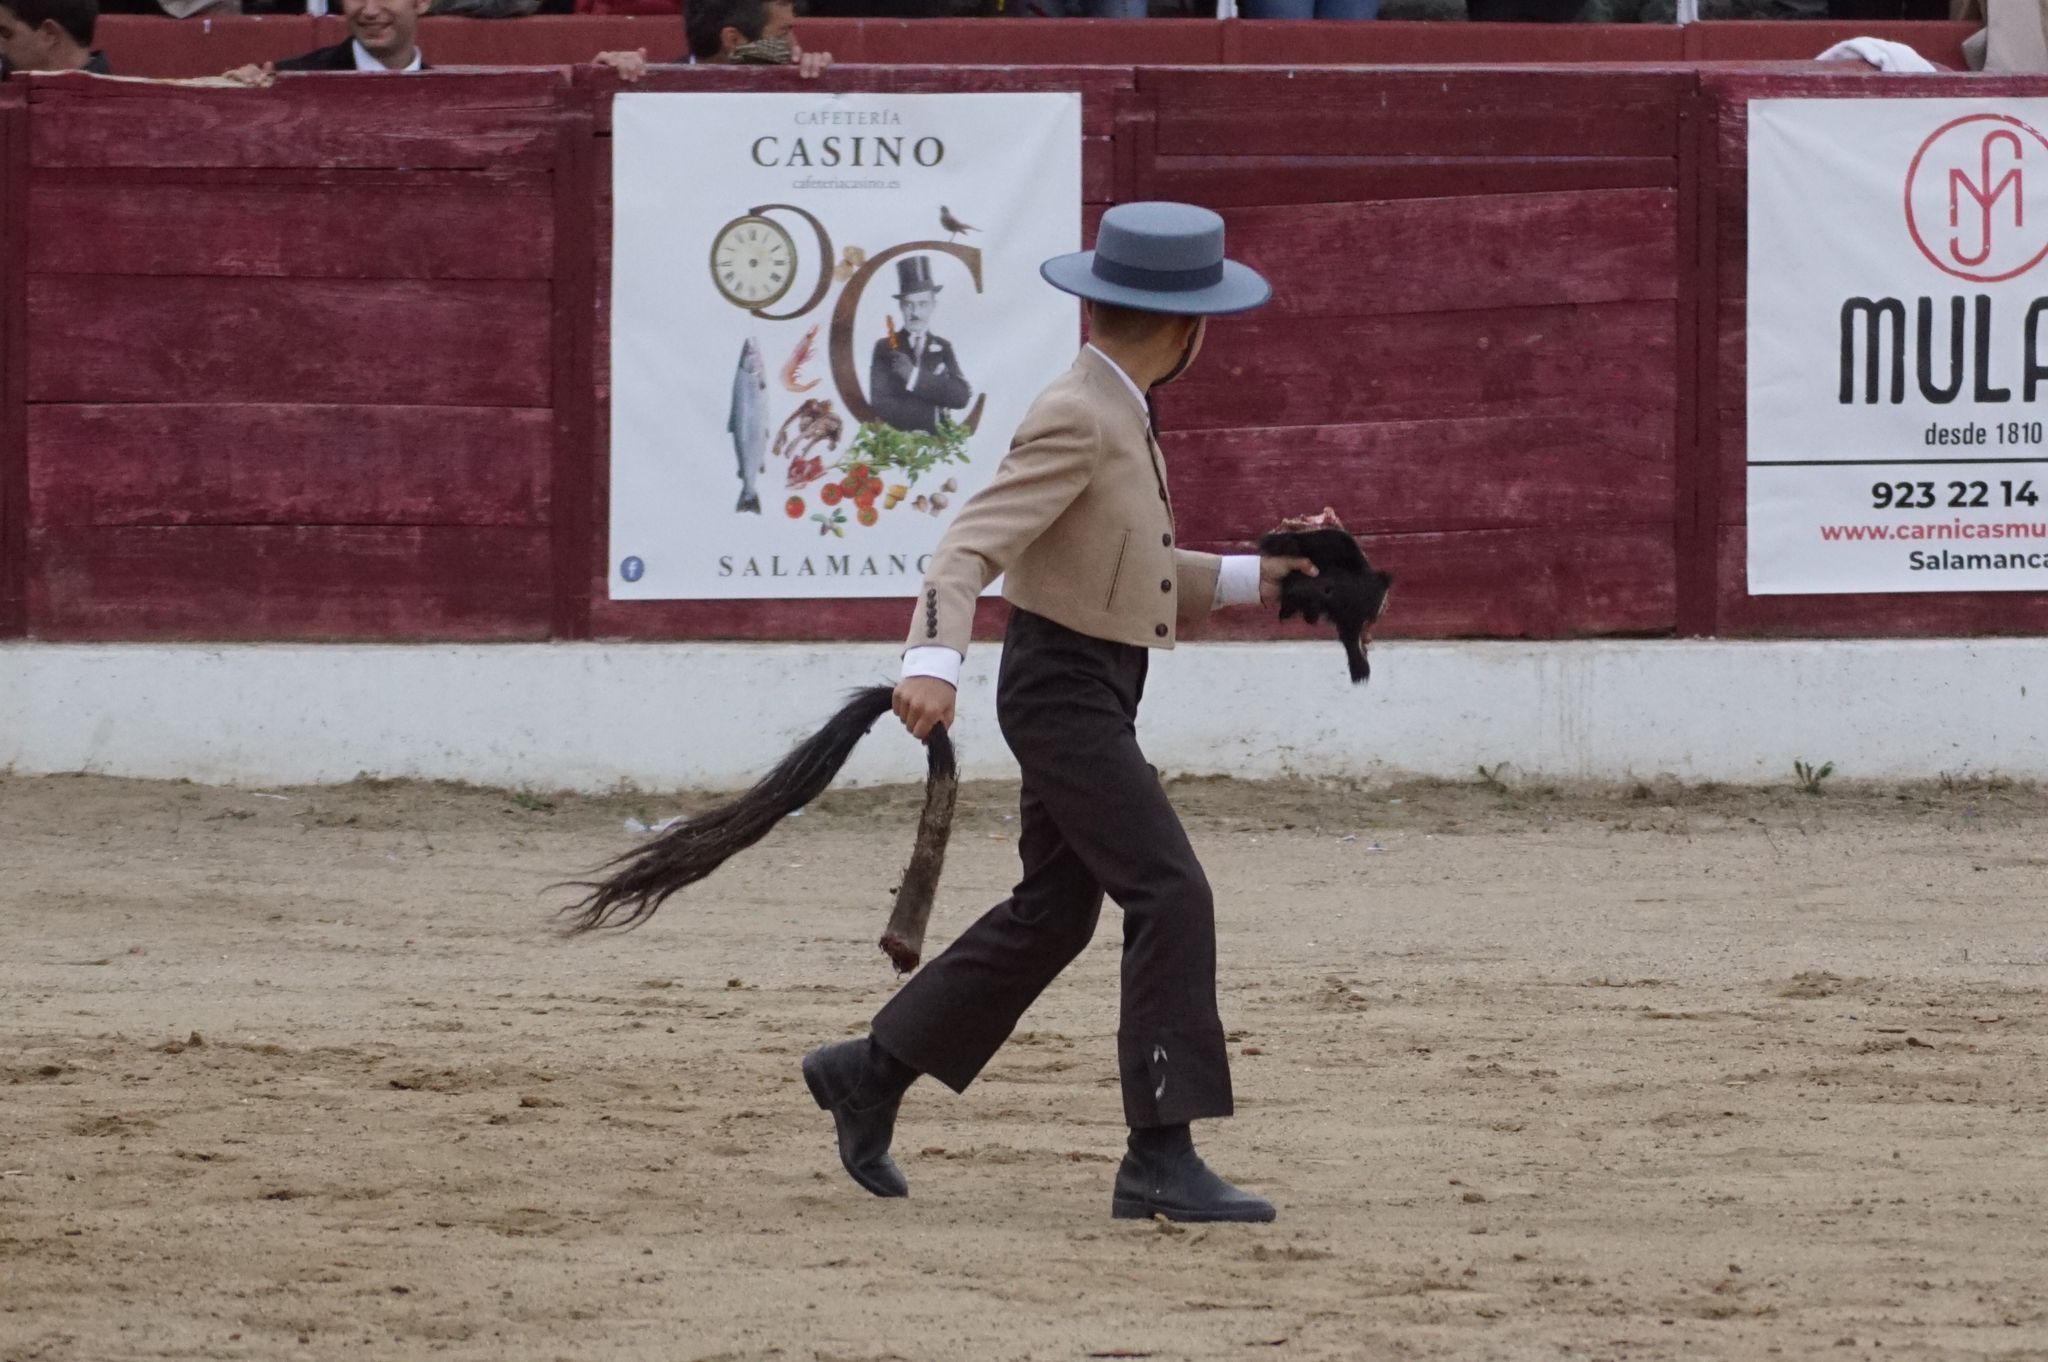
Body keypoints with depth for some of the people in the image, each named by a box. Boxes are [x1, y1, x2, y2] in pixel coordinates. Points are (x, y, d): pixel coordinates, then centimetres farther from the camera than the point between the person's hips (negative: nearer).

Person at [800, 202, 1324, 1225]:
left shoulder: (1120, 417, 13)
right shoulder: (1075, 422, -18)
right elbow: (972, 544, -27)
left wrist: (1243, 578, 20)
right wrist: (934, 659, -41)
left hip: (1094, 692, 10)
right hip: (1065, 689, -10)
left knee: (1053, 912, 17)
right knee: (1171, 897, -15)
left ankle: (870, 1073, 29)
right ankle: (1160, 1159, -17)